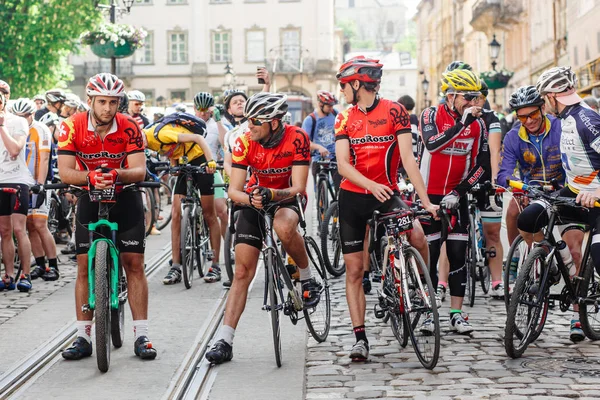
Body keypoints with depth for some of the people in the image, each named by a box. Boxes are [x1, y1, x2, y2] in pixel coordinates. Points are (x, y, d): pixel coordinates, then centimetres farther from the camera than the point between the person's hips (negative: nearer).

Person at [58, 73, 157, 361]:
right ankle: (83, 337, 4)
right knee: (85, 266, -2)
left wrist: (117, 175, -43)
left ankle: (141, 336, -1)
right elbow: (65, 172, -21)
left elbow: (139, 171, -22)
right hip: (90, 198, 1)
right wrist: (90, 177, -41)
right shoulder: (72, 127, -15)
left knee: (134, 263, -5)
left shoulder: (129, 128, -16)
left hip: (125, 197, -1)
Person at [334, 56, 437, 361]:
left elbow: (408, 158, -13)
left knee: (417, 235, -30)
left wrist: (426, 200, -23)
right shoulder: (345, 119, 4)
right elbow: (342, 164, -8)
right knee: (354, 270, 1)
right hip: (353, 197, 3)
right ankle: (360, 338, 7)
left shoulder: (394, 112, -6)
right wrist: (372, 185, -27)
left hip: (387, 194, -3)